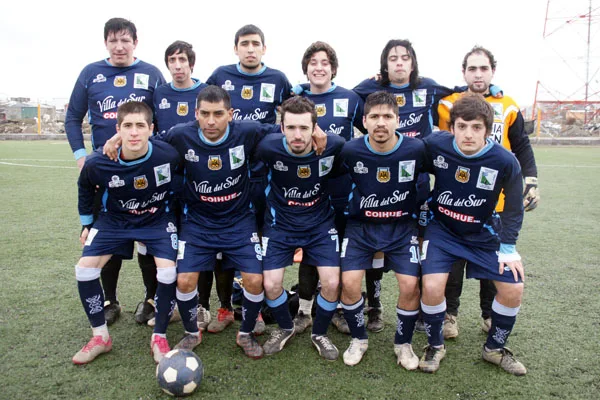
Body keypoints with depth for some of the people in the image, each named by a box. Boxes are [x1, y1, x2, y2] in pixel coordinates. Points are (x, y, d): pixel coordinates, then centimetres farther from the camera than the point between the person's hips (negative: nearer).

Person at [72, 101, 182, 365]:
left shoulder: (168, 156, -28)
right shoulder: (97, 163, -23)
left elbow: (180, 184, -4)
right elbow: (85, 190, 1)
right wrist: (87, 224, 9)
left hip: (157, 220, -1)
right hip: (114, 220, 2)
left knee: (168, 271, -19)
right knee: (85, 268, -9)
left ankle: (159, 337, 4)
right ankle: (100, 337, 11)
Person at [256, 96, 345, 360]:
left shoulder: (333, 145, -19)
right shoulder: (269, 148, -21)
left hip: (321, 223, 0)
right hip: (280, 223, 0)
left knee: (332, 283, -10)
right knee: (270, 284, -7)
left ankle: (319, 333, 20)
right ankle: (285, 328, 26)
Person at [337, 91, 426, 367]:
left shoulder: (416, 149, -15)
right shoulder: (351, 151, -14)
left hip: (402, 226, 0)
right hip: (361, 225, 0)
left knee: (410, 285, -12)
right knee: (349, 283, -14)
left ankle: (403, 343, 17)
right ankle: (359, 339, 15)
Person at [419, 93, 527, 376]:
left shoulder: (505, 162, -19)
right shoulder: (435, 145, -21)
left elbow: (513, 208, -4)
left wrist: (508, 248, -5)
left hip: (483, 234, 2)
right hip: (441, 229, -1)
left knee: (513, 288, -4)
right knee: (432, 286, -20)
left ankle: (494, 348, 24)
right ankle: (435, 346, 10)